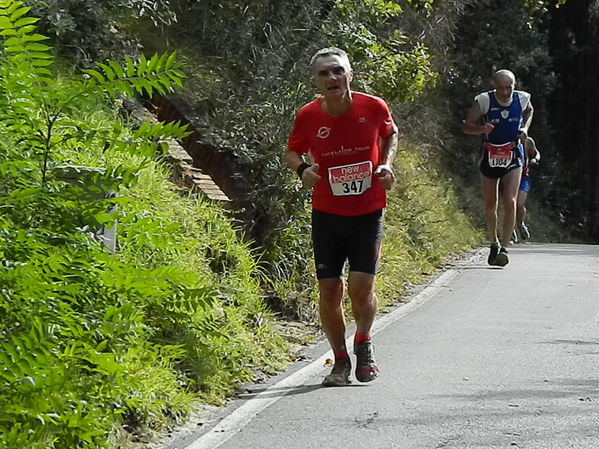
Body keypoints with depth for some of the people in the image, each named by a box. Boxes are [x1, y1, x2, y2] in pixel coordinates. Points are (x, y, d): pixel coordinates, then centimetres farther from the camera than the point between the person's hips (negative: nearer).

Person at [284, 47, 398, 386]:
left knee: (361, 286, -11)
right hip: (326, 214, 1)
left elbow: (391, 134, 13)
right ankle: (341, 361, 19)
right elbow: (293, 151, 9)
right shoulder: (308, 116, -9)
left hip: (368, 212, -1)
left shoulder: (374, 107, -9)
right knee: (329, 289, -1)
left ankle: (363, 344, 20)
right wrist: (302, 169, -13)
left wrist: (386, 164, -4)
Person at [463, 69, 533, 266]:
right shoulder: (484, 101, -15)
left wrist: (525, 128, 1)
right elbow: (467, 126, -9)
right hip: (490, 158, 0)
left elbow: (529, 111, 19)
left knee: (510, 202, -16)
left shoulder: (521, 99, -7)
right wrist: (482, 129, -29)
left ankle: (504, 248, -15)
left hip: (513, 159, 0)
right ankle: (494, 244, 34)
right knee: (490, 205, 11)